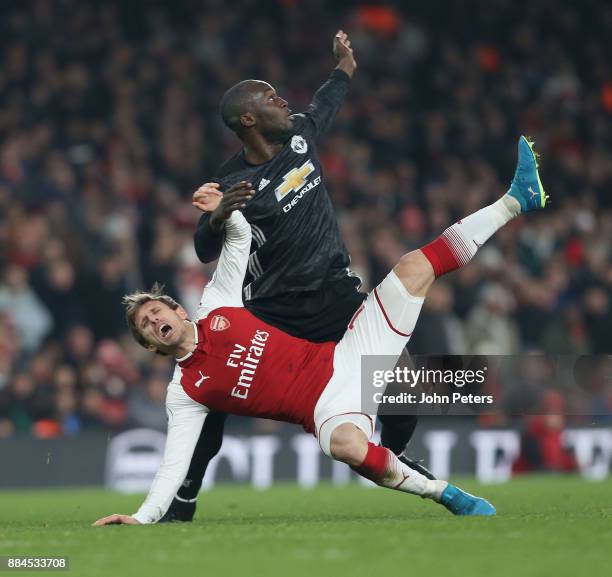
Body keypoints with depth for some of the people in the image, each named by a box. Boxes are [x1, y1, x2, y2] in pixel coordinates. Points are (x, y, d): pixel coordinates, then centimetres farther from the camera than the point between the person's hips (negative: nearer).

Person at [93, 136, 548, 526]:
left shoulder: (216, 308, 11)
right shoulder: (185, 392, 2)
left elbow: (240, 237, 17)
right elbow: (175, 464, -3)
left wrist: (228, 210, -3)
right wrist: (142, 517, -14)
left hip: (346, 357, 5)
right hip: (329, 405, -5)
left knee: (415, 267, -4)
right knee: (345, 444, -44)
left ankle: (517, 201, 9)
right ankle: (443, 493, -22)